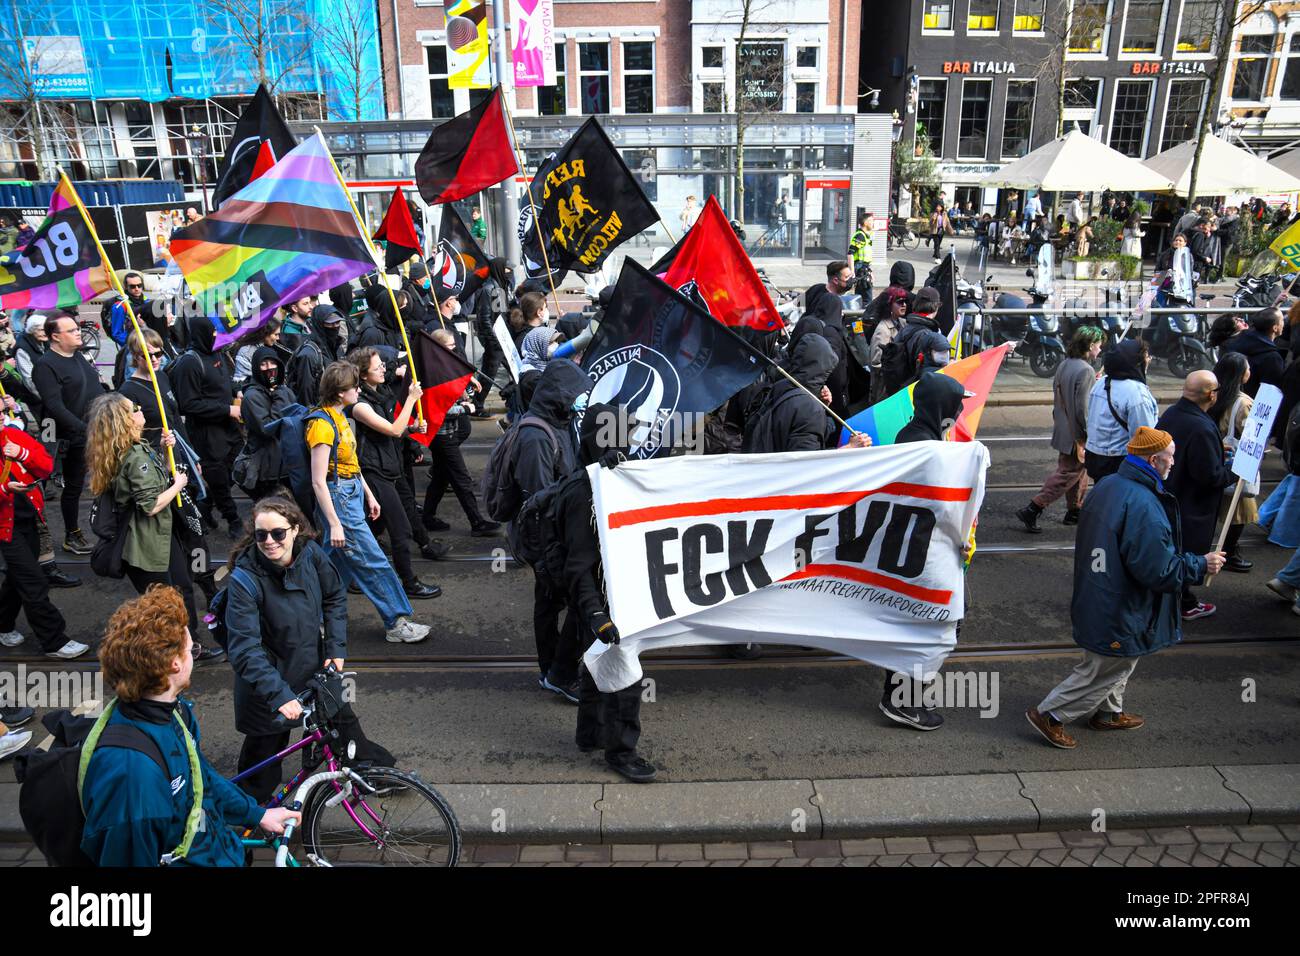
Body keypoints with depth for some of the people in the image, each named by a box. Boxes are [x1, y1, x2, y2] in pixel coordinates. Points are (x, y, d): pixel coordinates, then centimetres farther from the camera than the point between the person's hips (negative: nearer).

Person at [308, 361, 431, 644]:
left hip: (352, 496, 9)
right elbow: (318, 481, -22)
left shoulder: (339, 418, 8)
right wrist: (334, 524, -24)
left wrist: (369, 495, 19)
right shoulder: (322, 424, -21)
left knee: (336, 563, 17)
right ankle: (396, 623, 8)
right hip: (338, 501, -9)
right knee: (375, 564, -2)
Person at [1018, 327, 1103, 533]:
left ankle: (1075, 511, 33)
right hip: (1076, 434, -9)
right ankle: (1032, 510, -2)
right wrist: (1088, 435, -16)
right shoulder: (1086, 371, -21)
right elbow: (1083, 408, -23)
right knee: (1066, 474, -1)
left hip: (1063, 429, 9)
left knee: (1079, 471, 22)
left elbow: (1059, 395, 13)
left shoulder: (1064, 365, 6)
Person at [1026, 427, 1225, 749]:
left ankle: (1108, 713, 45)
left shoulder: (1105, 487, -1)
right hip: (1121, 614, -10)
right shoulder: (1144, 507, -30)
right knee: (1102, 672, 8)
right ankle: (1050, 715, 17)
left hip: (1095, 599, 10)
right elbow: (1158, 571, -28)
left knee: (1117, 664, 28)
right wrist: (1201, 565, -13)